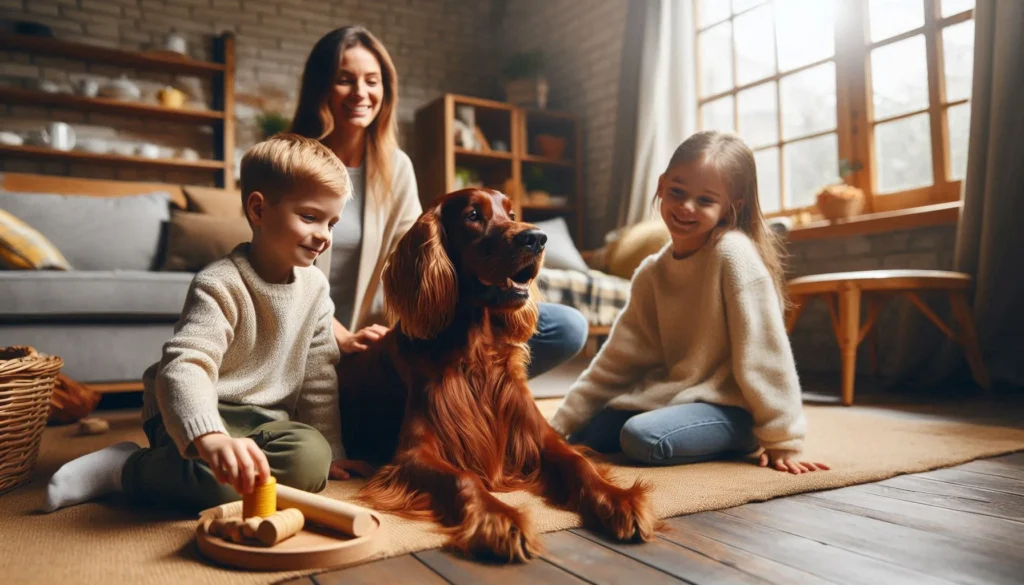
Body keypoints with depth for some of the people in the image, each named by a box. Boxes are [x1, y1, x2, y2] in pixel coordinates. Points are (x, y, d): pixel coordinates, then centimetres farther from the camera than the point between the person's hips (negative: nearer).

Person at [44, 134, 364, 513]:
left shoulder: (315, 286, 3)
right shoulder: (221, 285, -18)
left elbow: (319, 371, 10)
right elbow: (185, 367, -32)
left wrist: (329, 449, 9)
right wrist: (212, 439, -52)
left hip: (264, 420, 7)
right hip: (197, 417, -7)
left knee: (311, 458, -26)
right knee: (223, 480, -38)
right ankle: (126, 467, -5)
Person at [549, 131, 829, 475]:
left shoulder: (734, 253, -18)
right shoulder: (651, 273, 2)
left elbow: (762, 351, -19)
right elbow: (620, 356, 4)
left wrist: (782, 439, -17)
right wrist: (561, 424, 1)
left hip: (731, 407, -6)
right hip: (674, 395, 7)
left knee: (643, 438, -29)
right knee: (585, 434, -2)